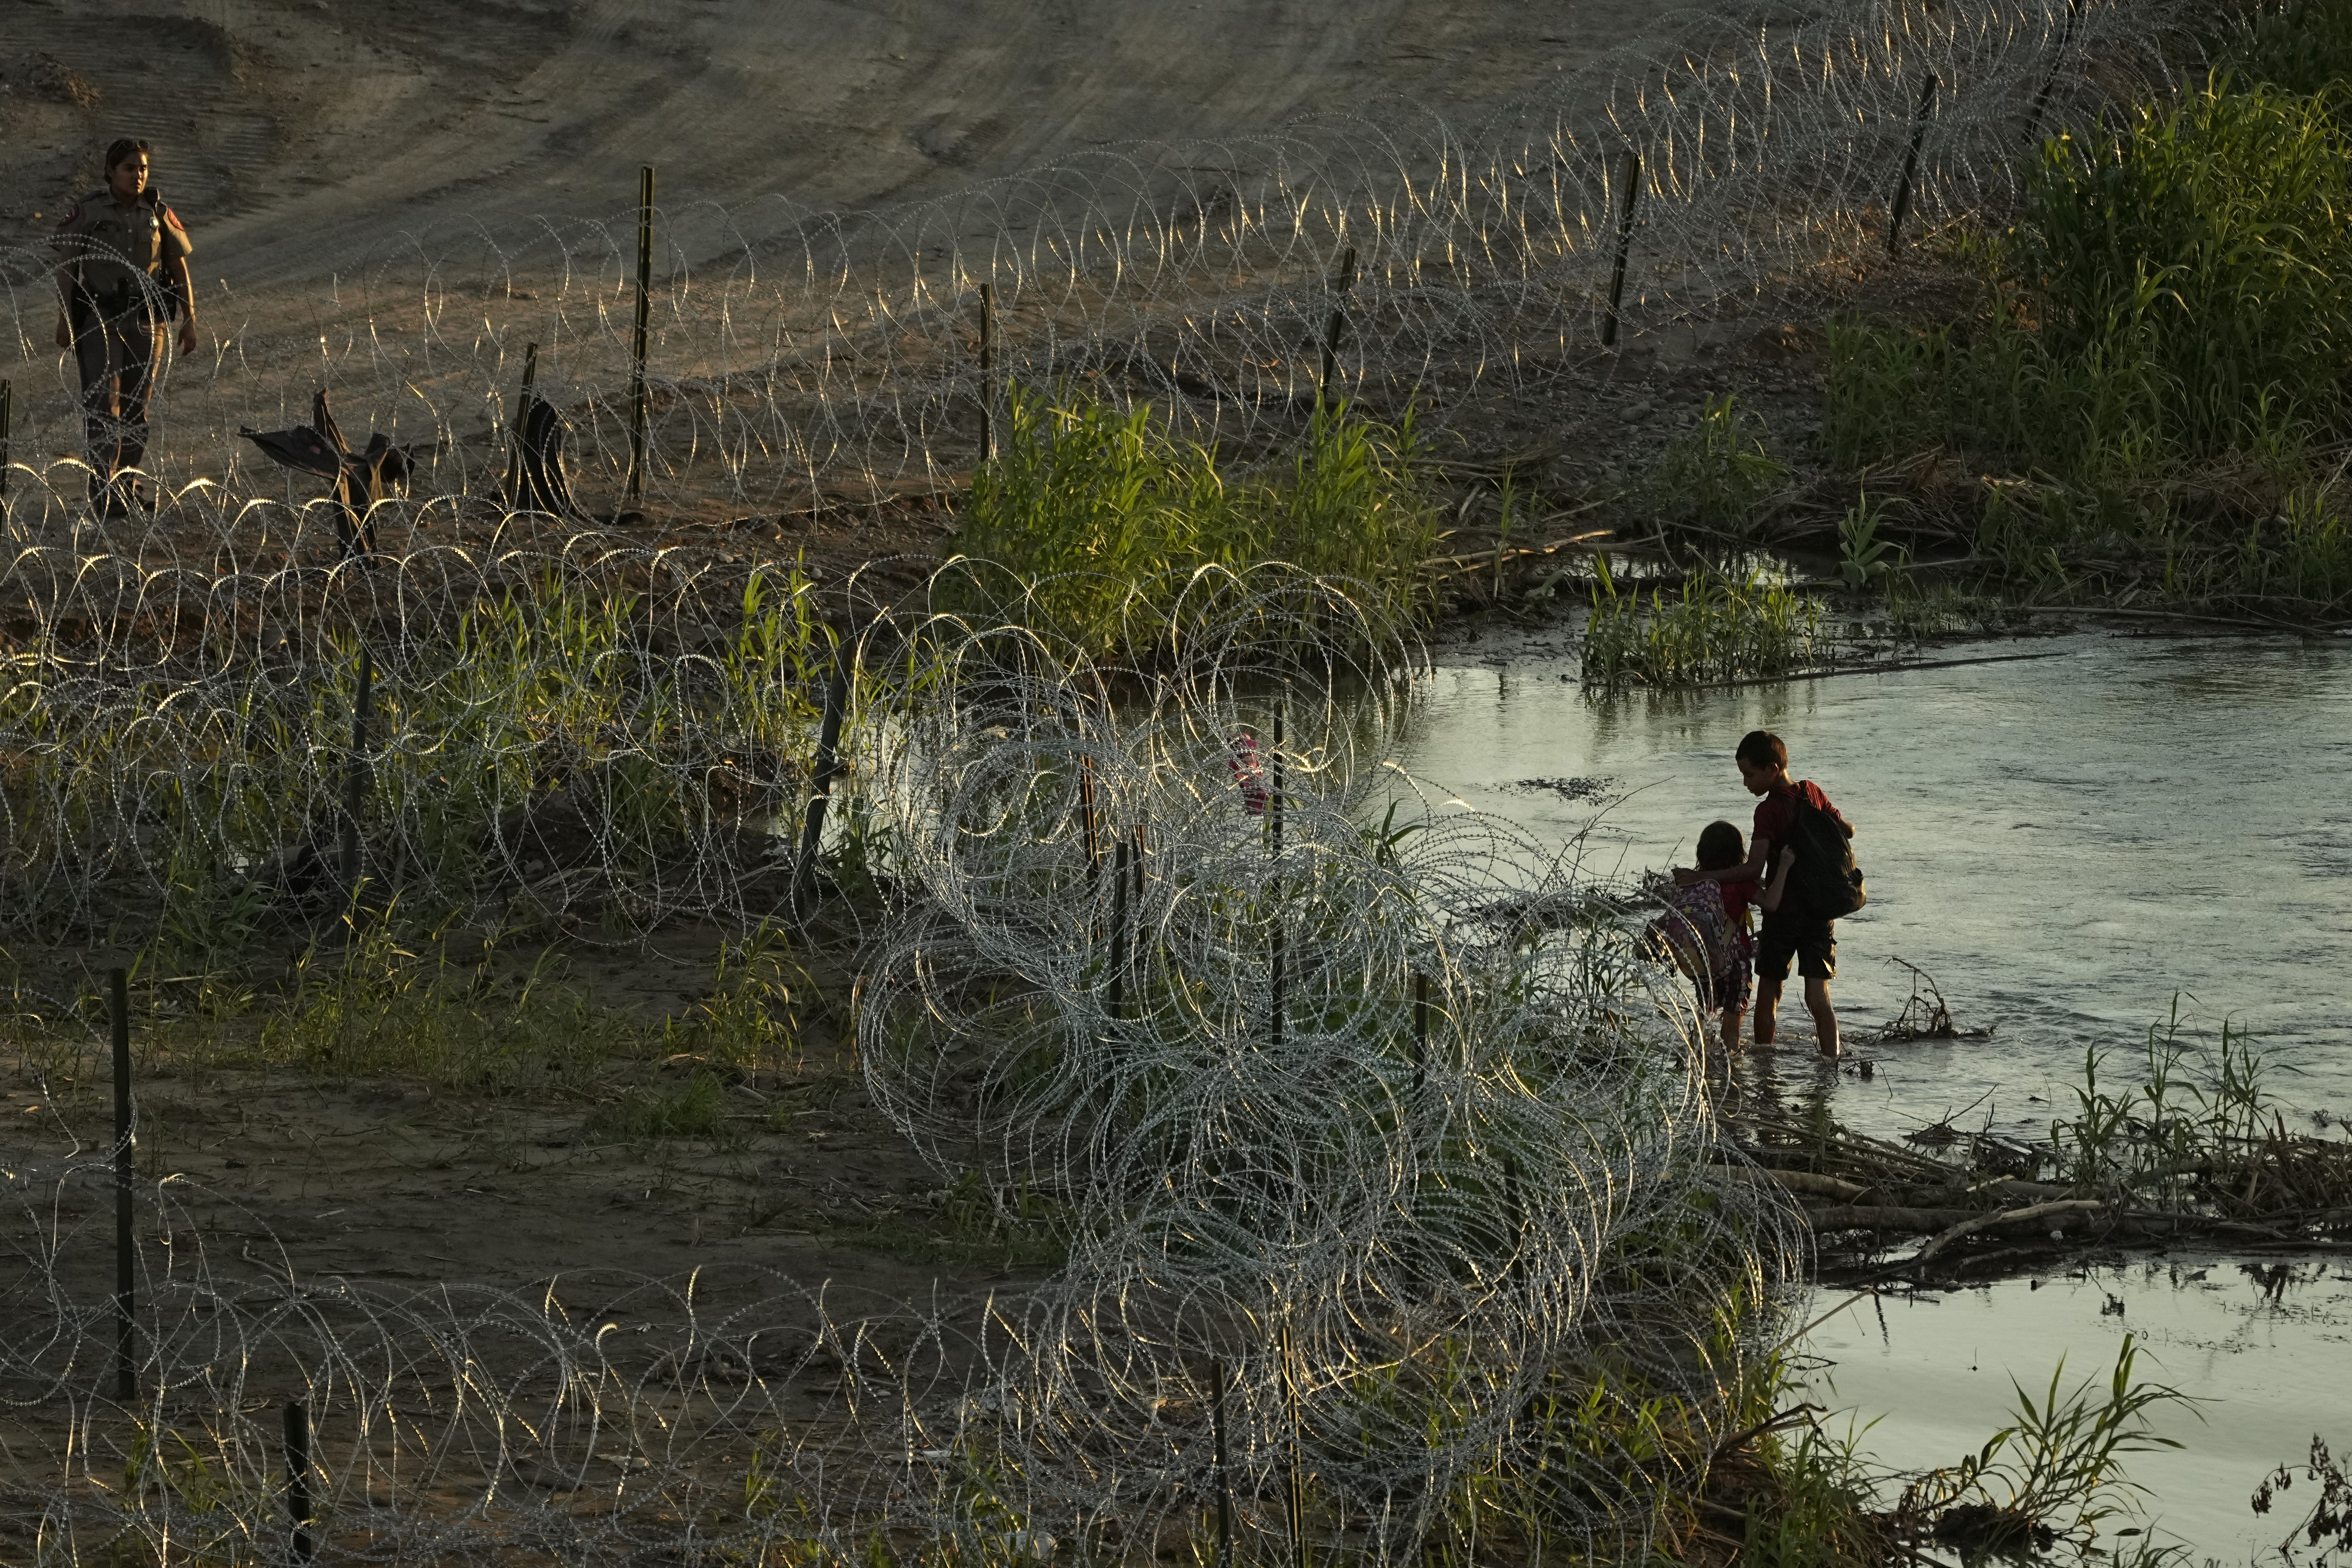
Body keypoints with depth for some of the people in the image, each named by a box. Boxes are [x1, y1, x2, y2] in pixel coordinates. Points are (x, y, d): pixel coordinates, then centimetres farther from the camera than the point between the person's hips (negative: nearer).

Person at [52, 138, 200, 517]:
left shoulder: (159, 215, 4)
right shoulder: (86, 212, -5)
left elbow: (180, 272, 8)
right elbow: (66, 267, -4)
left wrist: (190, 323, 4)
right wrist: (64, 319, -11)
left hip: (146, 321, 3)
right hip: (98, 317, -3)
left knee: (136, 405, 5)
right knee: (103, 400, -13)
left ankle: (123, 485, 16)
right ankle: (104, 487, -17)